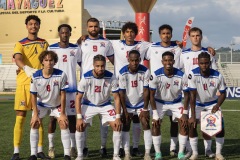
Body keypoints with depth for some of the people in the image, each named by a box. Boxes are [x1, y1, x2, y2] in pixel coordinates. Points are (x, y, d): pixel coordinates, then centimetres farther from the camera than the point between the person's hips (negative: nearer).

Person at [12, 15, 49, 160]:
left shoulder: (44, 43, 14)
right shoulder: (20, 44, 4)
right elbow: (17, 59, -14)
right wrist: (27, 68, -34)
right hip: (23, 82, -2)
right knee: (20, 117, -3)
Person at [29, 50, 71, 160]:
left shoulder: (61, 75, -26)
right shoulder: (36, 77, -23)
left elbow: (63, 95, -18)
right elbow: (33, 96, -13)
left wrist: (62, 113, -17)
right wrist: (35, 114, -15)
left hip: (57, 104, -1)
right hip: (41, 104, 1)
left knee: (64, 124, -15)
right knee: (34, 124, -10)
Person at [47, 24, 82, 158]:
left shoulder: (76, 49, 6)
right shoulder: (51, 49, 3)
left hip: (72, 87, 1)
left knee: (72, 116, 3)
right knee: (54, 116, 2)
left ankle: (73, 146, 10)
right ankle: (51, 147, 8)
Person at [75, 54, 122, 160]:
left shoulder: (111, 77, -21)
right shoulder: (86, 77, -24)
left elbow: (116, 98, -13)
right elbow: (78, 98, -16)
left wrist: (118, 117, -18)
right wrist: (79, 117, -21)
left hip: (105, 105, 1)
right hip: (89, 104, -1)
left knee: (117, 126, -13)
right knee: (80, 127, -17)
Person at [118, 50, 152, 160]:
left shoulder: (145, 71, -18)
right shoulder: (123, 72, -19)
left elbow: (146, 91, -14)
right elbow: (121, 92, -13)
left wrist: (145, 109, -14)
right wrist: (124, 110, -14)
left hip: (141, 103, 0)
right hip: (128, 104, 0)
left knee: (146, 125, -7)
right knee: (125, 127, -2)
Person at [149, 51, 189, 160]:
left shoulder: (181, 76, -22)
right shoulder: (156, 75, -25)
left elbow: (186, 95, -12)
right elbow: (152, 95, -17)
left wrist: (185, 113, -16)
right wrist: (155, 114, -19)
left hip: (176, 102, 1)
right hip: (160, 102, -1)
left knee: (184, 124, -12)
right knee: (156, 125, -14)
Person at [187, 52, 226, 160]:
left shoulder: (217, 76, -24)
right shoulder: (193, 75, -28)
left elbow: (223, 94, -8)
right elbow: (192, 96, -26)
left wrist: (217, 105, -26)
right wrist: (193, 116, -29)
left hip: (212, 103, 1)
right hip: (198, 103, -1)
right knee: (192, 125, -15)